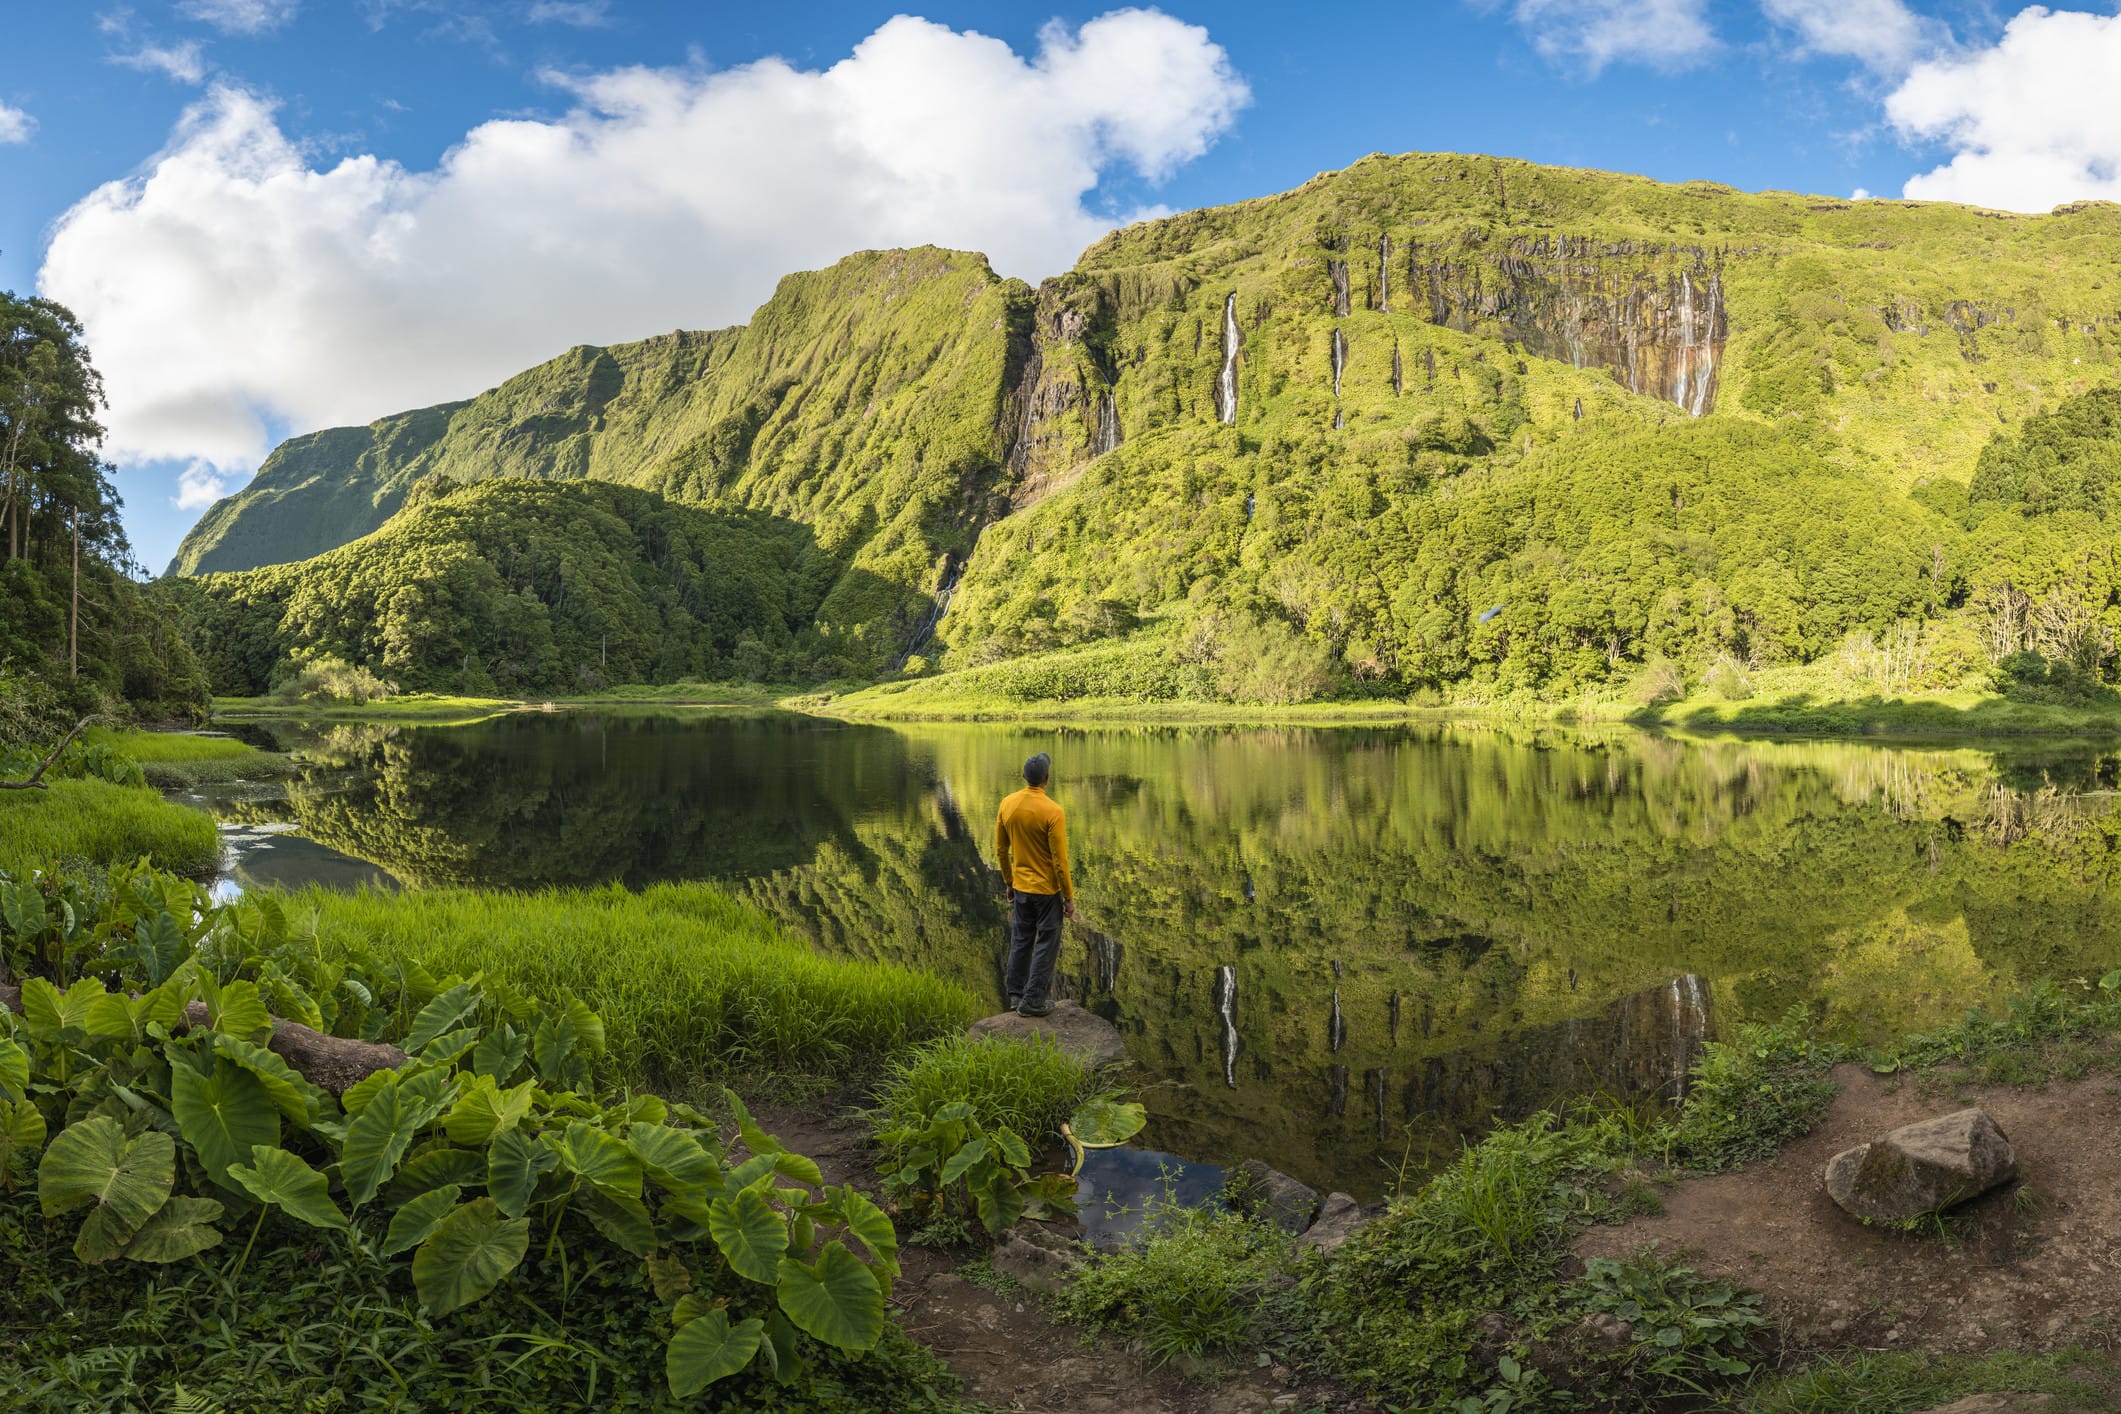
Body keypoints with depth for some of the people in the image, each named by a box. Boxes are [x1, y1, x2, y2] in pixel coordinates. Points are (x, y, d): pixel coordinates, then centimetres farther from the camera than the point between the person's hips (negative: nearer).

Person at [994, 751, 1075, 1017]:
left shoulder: (1007, 805, -5)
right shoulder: (1053, 812, -22)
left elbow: (1001, 850, 5)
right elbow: (1060, 861, -18)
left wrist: (1008, 882, 19)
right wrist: (1069, 897, -8)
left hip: (1020, 888, 6)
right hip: (1047, 889, -6)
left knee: (1020, 941, 17)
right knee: (1046, 944, 7)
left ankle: (1016, 995, 26)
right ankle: (1033, 1001, 10)